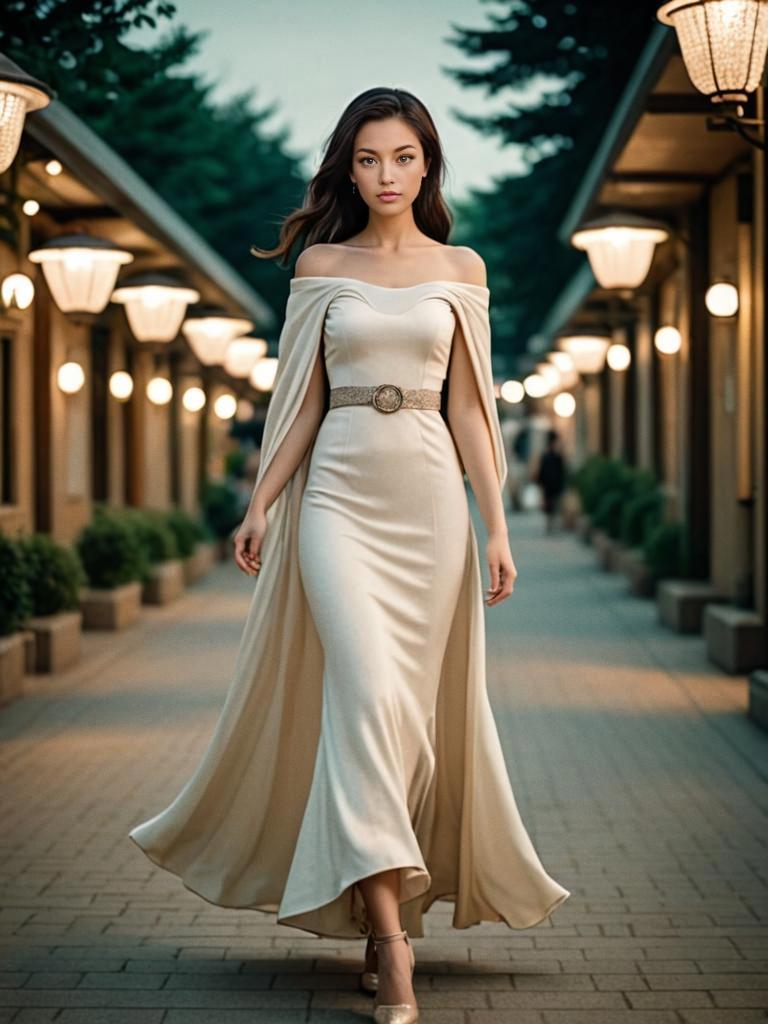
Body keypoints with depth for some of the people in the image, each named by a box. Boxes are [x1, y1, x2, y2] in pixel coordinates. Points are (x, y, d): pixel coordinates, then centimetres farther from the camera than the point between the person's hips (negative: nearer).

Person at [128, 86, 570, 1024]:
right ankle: (391, 936, -18)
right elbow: (302, 399, 8)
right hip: (340, 491, -1)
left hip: (430, 495, 2)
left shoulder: (460, 268, 10)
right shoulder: (321, 264, 8)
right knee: (367, 691, -16)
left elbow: (468, 406, 8)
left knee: (415, 706, 2)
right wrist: (261, 503, 1)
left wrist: (496, 523, 2)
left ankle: (387, 915, 16)